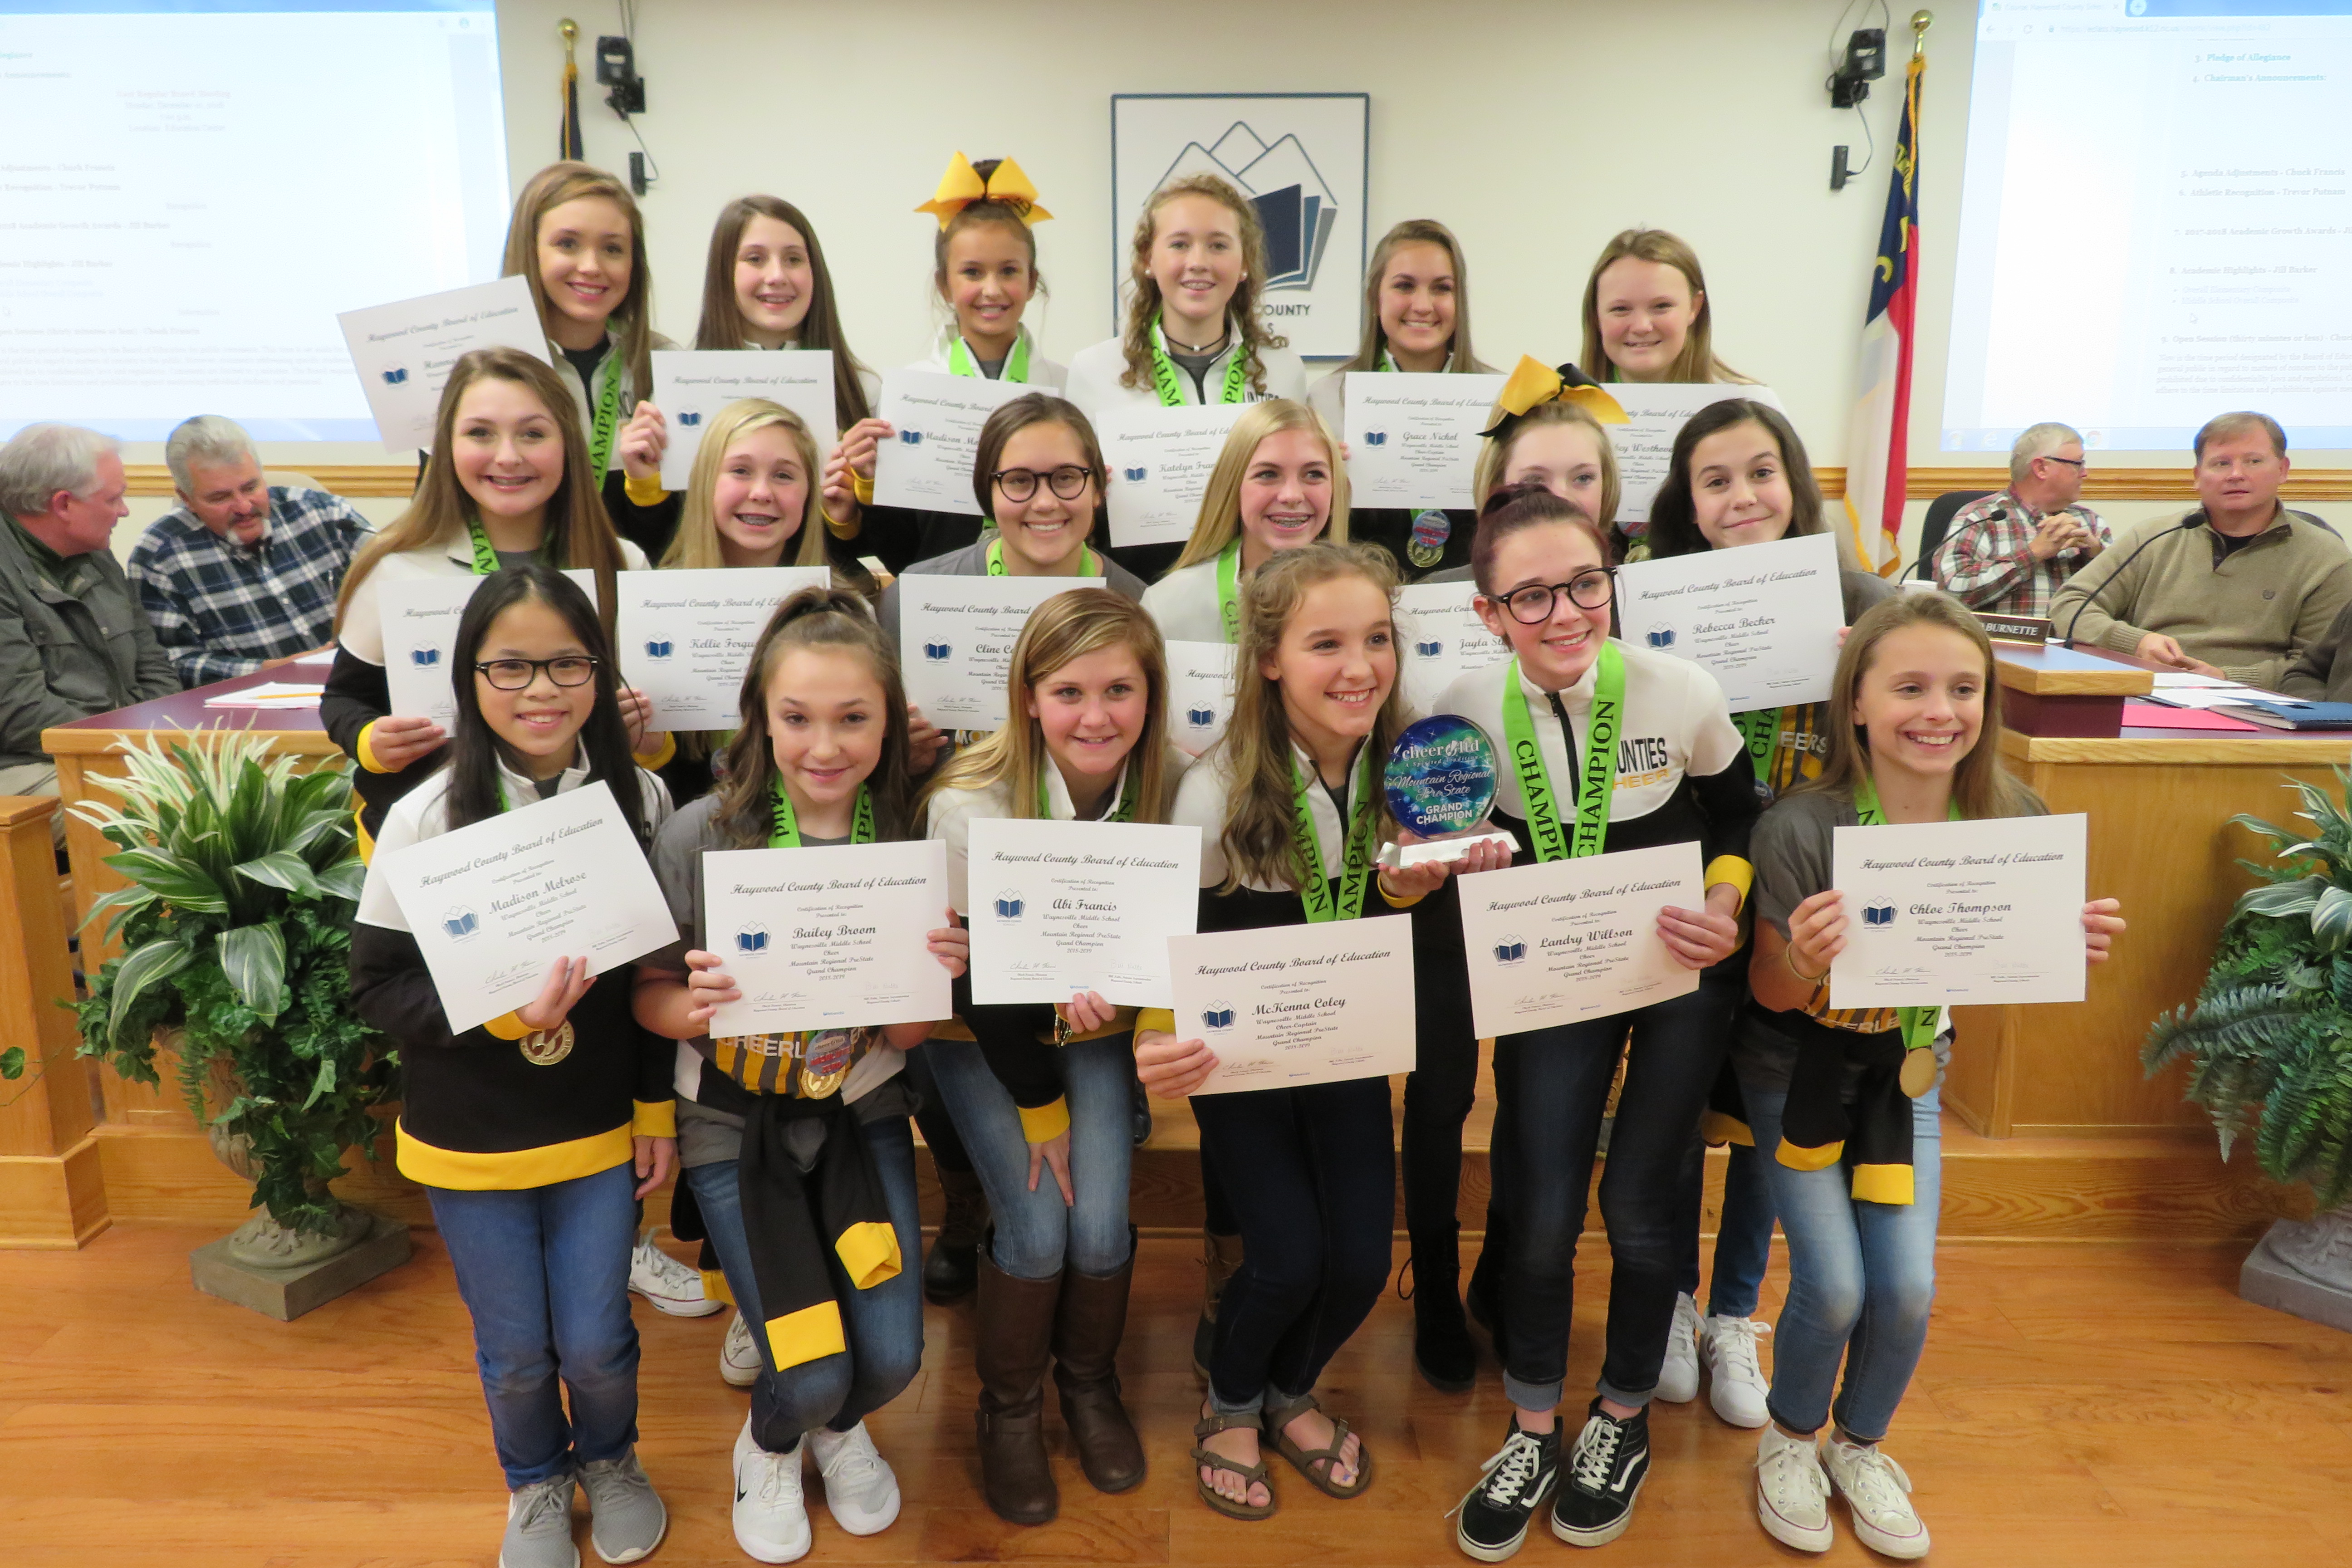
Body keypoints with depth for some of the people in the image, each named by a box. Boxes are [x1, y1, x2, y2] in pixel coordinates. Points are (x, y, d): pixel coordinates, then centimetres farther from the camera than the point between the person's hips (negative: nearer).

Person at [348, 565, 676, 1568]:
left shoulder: (640, 800, -7)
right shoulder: (425, 818, -14)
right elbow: (377, 986, -10)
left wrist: (658, 1110, 3)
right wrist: (504, 1015, -26)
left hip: (600, 1130, 1)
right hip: (469, 1143, -1)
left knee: (596, 1342, 10)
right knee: (515, 1352, 14)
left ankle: (609, 1459, 44)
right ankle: (535, 1482, 45)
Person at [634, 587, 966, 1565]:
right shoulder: (701, 834, -17)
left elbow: (903, 1035, -3)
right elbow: (649, 996, -6)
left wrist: (933, 980, -25)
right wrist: (696, 1008, -29)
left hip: (862, 1114, 2)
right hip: (736, 1125, -2)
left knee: (894, 1357, -4)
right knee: (813, 1374, -8)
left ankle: (839, 1428, 36)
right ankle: (770, 1446, 32)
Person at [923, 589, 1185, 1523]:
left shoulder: (1169, 784, -20)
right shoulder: (973, 805, -28)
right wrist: (1040, 1110, -11)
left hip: (1100, 1027, 2)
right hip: (983, 1037, -2)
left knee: (1102, 1226, -9)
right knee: (1038, 1228, -12)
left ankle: (1090, 1384, 24)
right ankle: (1008, 1408, 18)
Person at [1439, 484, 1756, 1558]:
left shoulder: (1680, 693, -19)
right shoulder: (1467, 713, -17)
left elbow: (1739, 815, -2)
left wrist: (1724, 908, -19)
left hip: (1682, 972, -1)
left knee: (1638, 1200, 2)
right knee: (1539, 1212, -2)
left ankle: (1623, 1421, 30)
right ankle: (1532, 1434, 23)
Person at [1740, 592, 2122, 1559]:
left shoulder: (2011, 818, -15)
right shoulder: (1802, 826, -27)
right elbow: (1771, 988, -17)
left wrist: (2068, 946, -22)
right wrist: (1806, 962, -40)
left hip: (1907, 1070, 4)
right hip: (1797, 1070, -3)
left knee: (1908, 1288, 1)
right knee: (1833, 1287, -6)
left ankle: (1860, 1443, 33)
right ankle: (1790, 1438, 26)